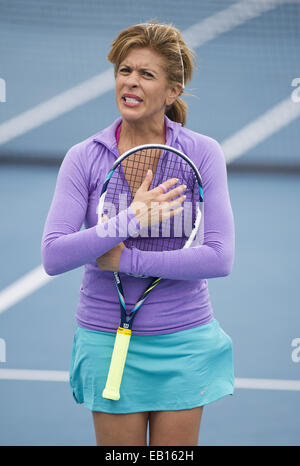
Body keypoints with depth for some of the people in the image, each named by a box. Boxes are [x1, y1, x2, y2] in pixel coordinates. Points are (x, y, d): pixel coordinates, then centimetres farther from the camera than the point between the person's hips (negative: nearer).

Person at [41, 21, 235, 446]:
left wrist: (126, 259, -18)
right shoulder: (84, 158, -3)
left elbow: (220, 257, -13)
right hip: (108, 341, 0)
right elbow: (53, 256, -13)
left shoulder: (203, 153, -5)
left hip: (184, 343, 0)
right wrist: (130, 219, -23)